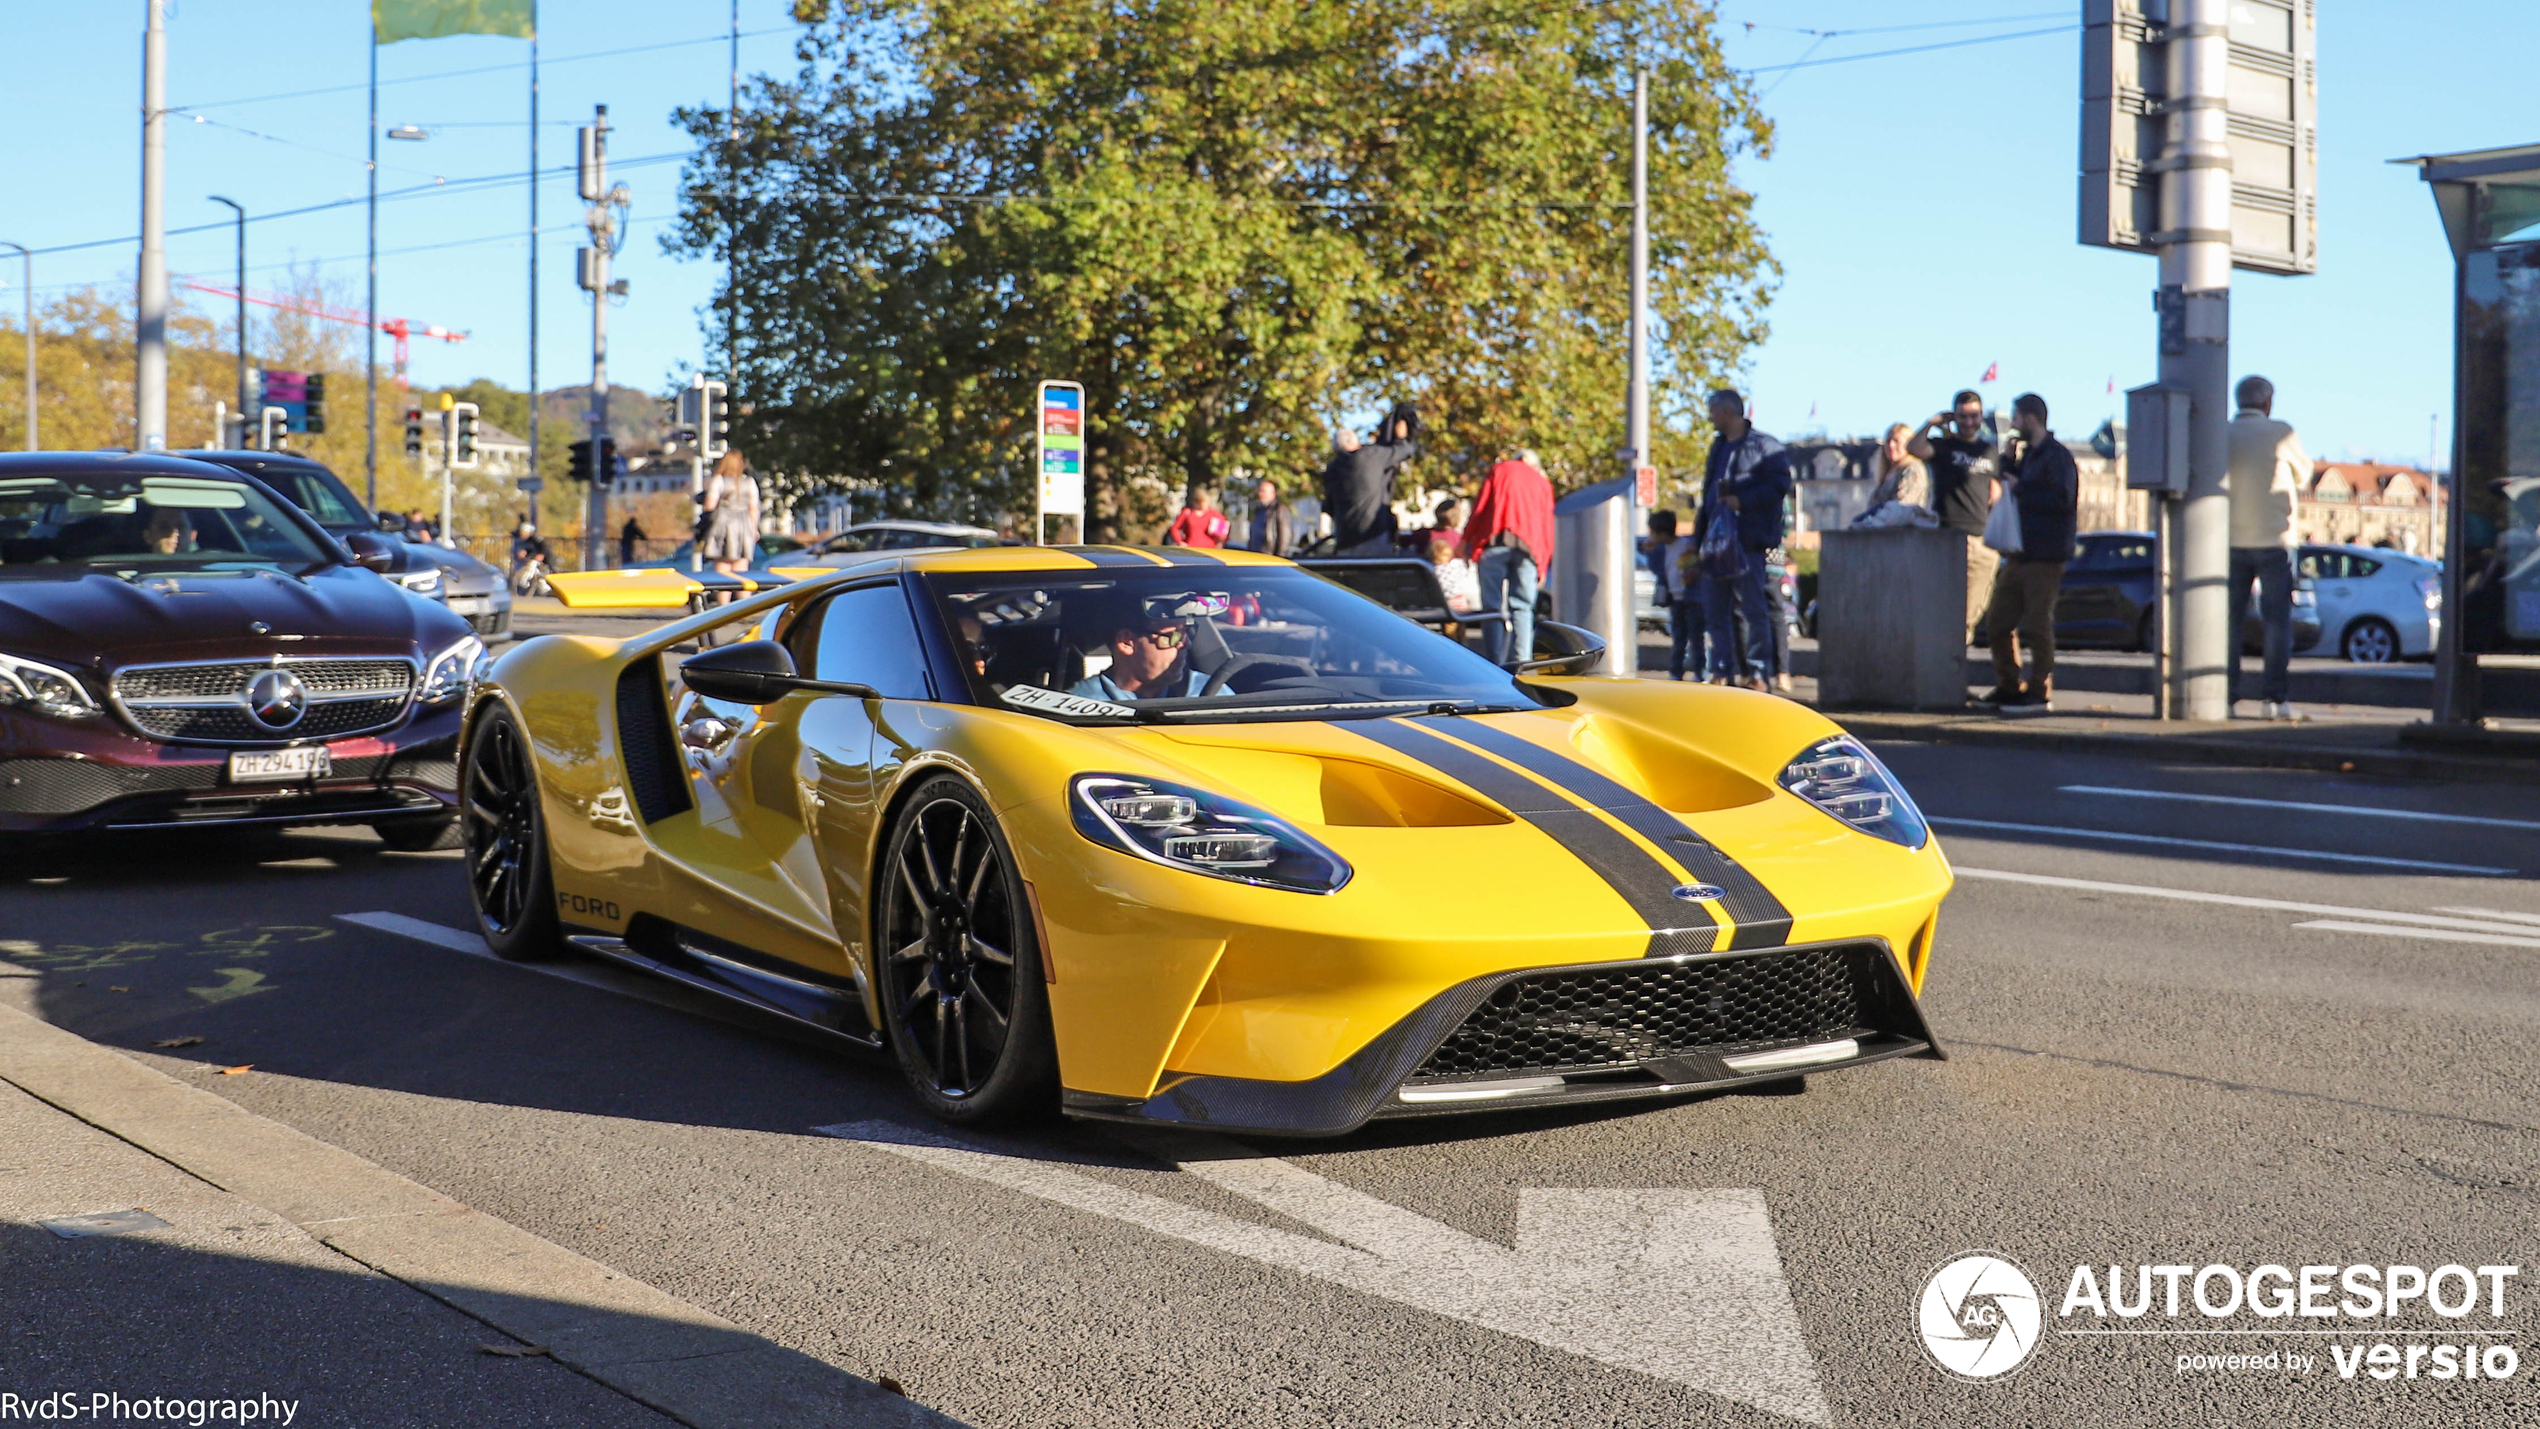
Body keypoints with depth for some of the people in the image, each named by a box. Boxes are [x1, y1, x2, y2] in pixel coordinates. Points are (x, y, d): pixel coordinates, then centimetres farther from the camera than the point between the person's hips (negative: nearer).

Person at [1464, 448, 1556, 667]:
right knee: (1522, 608, 1)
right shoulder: (1542, 483, 23)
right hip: (1528, 547, 2)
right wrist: (1543, 566, 17)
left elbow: (1480, 506, 8)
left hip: (1493, 542, -2)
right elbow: (1547, 524, 17)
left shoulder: (1499, 470, 18)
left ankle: (1497, 663, -10)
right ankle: (1522, 663, -12)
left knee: (1493, 606, -2)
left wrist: (1466, 539, 12)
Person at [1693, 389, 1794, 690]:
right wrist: (1700, 534, 17)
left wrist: (1742, 501, -21)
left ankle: (1757, 673, -2)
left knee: (1754, 611, -5)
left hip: (1746, 542, -8)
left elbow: (1780, 485, -14)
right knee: (1715, 611, 8)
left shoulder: (1764, 446, -5)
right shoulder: (1719, 446, 20)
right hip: (1716, 541, 8)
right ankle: (1722, 671, 14)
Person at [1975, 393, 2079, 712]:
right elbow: (2011, 482, 23)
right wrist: (2008, 460, 9)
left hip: (2044, 556, -9)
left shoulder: (2057, 456, -11)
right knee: (1998, 622, 10)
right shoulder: (2028, 454, 18)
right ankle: (2008, 688, 19)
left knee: (2037, 625, -6)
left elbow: (2062, 498, -22)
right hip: (2019, 552, 9)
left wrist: (2020, 489, -15)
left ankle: (2040, 694, -1)